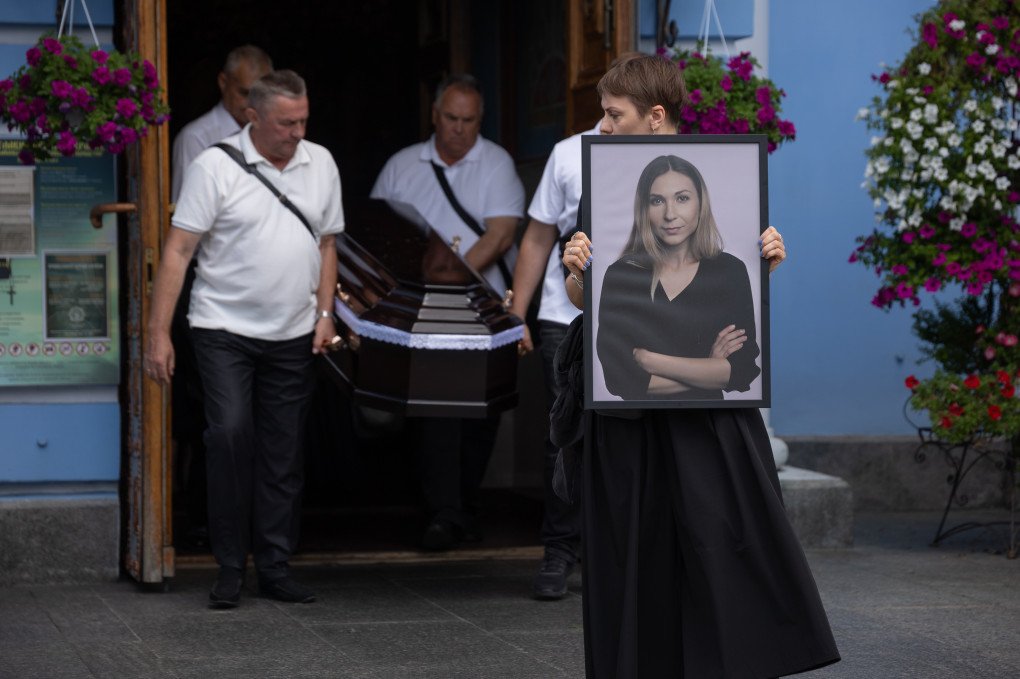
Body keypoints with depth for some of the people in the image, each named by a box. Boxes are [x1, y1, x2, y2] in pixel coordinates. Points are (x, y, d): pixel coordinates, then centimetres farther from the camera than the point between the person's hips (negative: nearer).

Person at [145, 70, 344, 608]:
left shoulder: (320, 164, 8)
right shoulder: (215, 167, -8)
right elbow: (177, 251, -9)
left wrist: (325, 313, 7)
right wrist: (159, 333, -14)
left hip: (293, 336, 4)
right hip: (224, 329, -4)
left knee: (283, 454, 6)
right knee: (230, 435, -15)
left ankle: (275, 568, 15)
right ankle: (229, 569, -4)